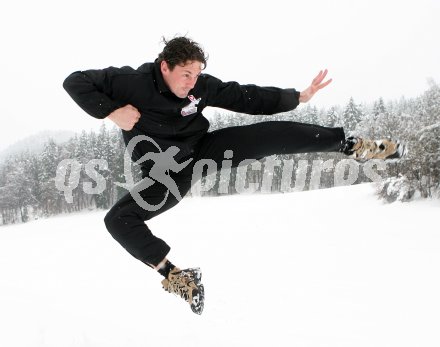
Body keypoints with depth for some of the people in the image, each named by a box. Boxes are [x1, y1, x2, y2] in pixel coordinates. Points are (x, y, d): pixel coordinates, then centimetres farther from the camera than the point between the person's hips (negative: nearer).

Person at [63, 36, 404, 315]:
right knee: (118, 220, -21)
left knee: (270, 134, -18)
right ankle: (174, 276, -19)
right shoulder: (131, 81, -20)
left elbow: (247, 97, -6)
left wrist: (298, 96, -9)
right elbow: (76, 82, -15)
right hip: (166, 174, 0)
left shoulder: (202, 85, -13)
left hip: (204, 150, 1)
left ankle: (355, 145, -8)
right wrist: (112, 111, -26)